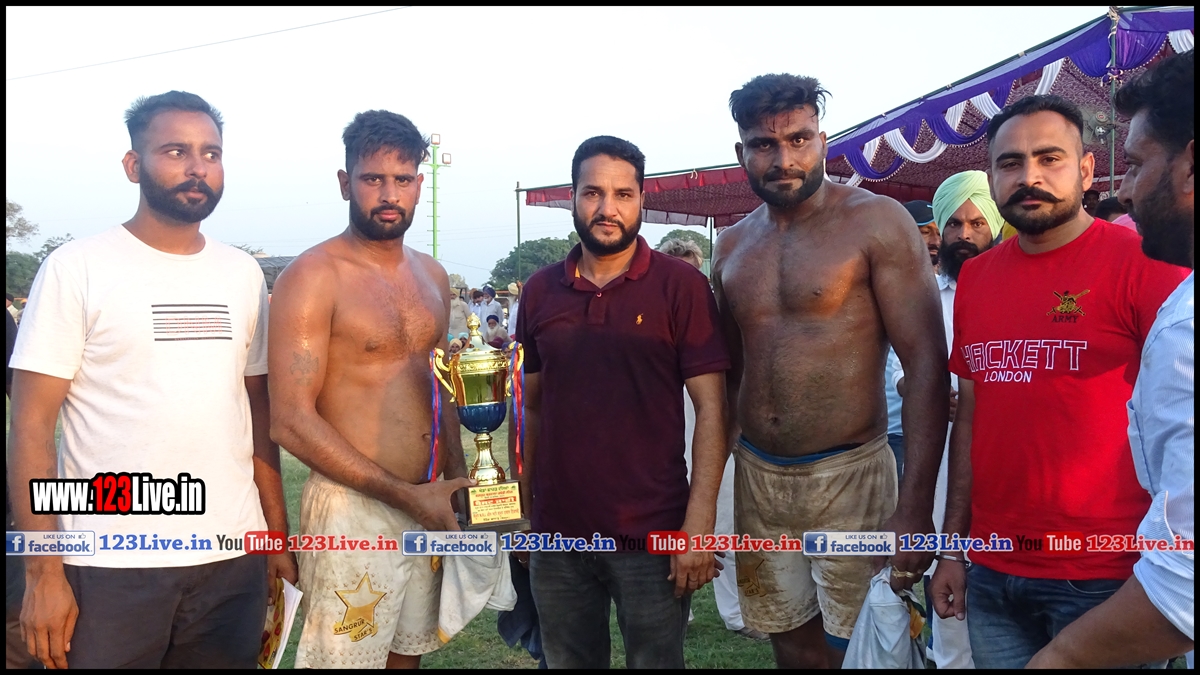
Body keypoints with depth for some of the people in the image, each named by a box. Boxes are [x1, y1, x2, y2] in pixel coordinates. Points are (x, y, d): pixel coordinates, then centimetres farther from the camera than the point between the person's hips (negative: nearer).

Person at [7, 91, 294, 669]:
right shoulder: (76, 269, -5)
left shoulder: (243, 274, 8)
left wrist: (278, 533, 8)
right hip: (112, 564, -3)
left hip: (233, 558, 4)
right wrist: (43, 572, -11)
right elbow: (31, 427, -6)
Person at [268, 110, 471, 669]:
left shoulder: (432, 276, 10)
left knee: (408, 650, 17)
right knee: (345, 655, 5)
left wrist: (457, 478, 7)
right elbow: (292, 422, -16)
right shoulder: (314, 276, -11)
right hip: (351, 508, -6)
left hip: (428, 502, 6)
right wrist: (406, 495, -17)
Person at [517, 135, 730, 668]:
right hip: (557, 535, 4)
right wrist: (521, 504, 8)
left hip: (653, 537, -3)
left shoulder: (681, 285, -6)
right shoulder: (541, 290, 5)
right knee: (565, 660, 18)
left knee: (656, 659, 12)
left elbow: (710, 407, -9)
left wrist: (699, 524, -15)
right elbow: (533, 405, 11)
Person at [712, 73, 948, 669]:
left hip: (848, 476, -4)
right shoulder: (732, 246, 7)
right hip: (756, 478, 5)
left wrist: (915, 508, -19)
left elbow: (926, 366, -13)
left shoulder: (876, 222, -8)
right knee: (792, 647, 16)